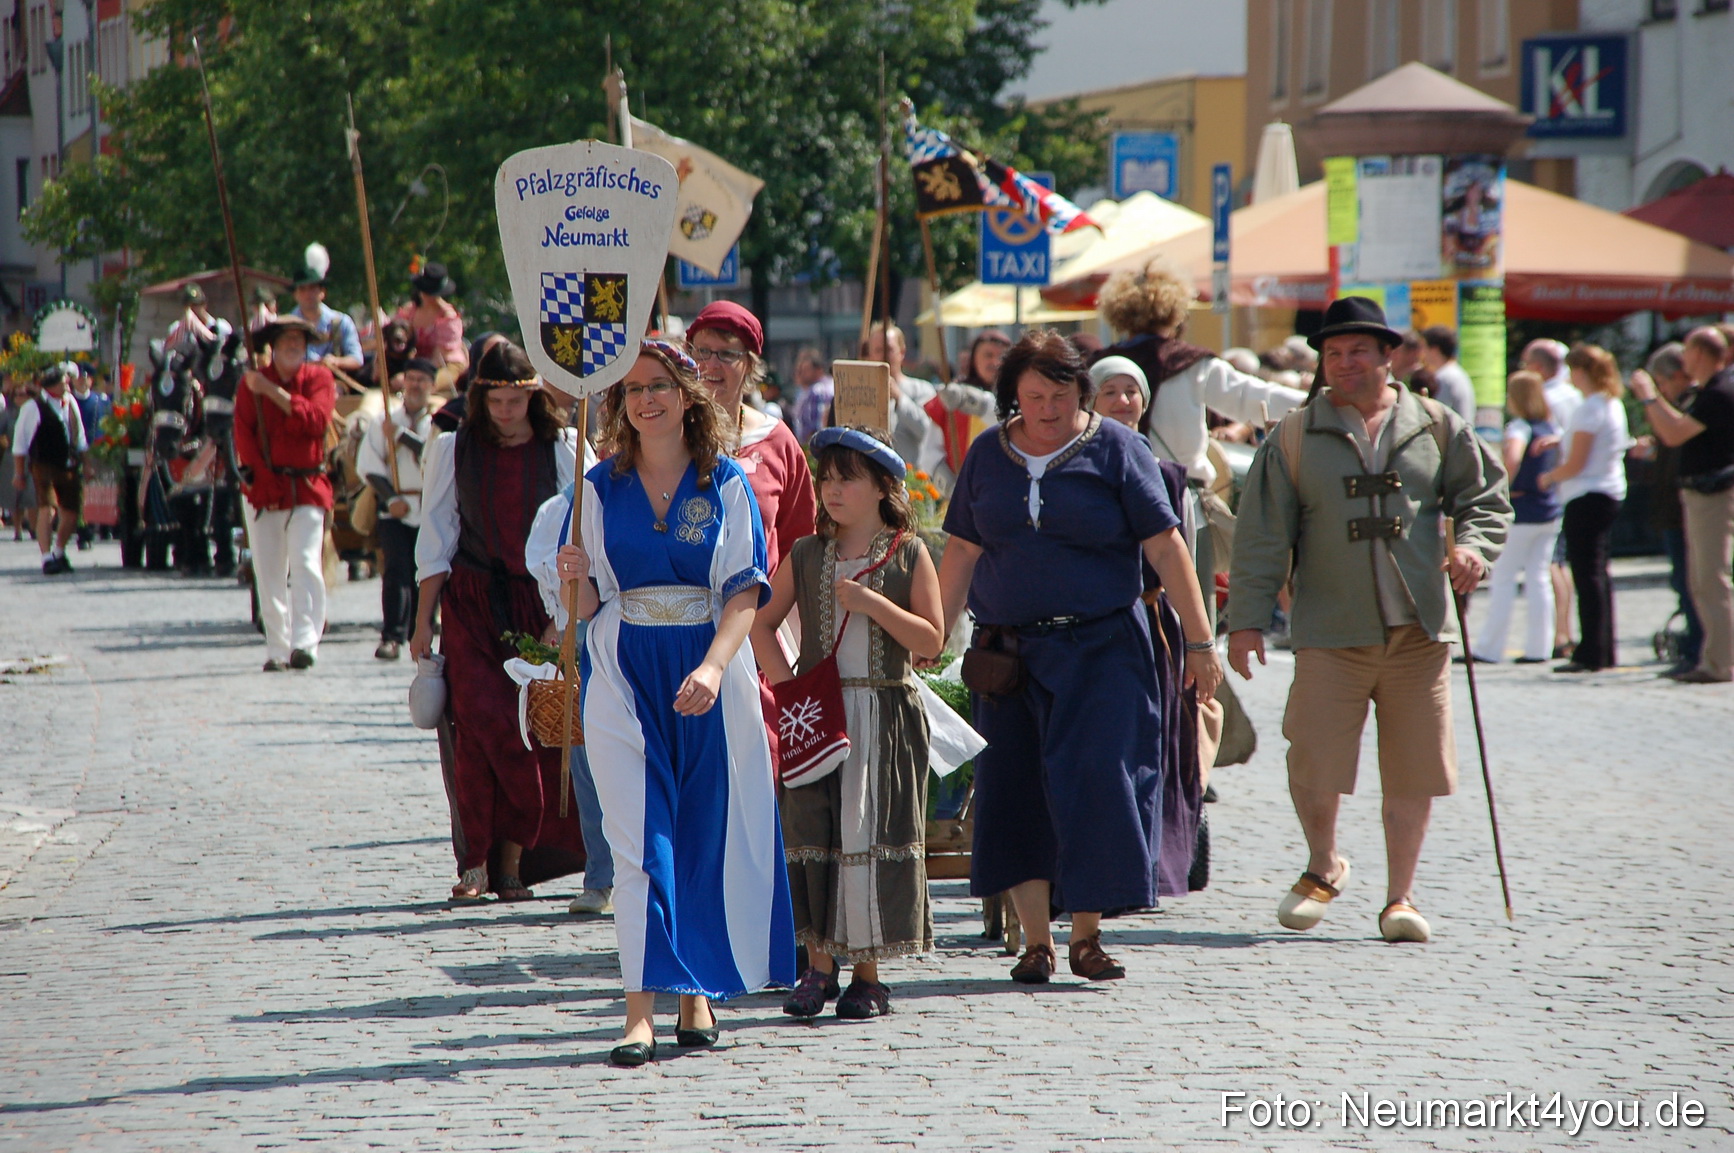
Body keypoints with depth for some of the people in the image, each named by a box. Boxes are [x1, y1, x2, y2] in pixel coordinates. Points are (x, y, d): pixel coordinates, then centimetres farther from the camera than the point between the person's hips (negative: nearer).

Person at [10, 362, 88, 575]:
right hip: (45, 467, -6)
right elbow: (20, 443, -4)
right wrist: (18, 473, -5)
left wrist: (85, 465, 17)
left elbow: (80, 438, 19)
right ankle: (47, 558, -9)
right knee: (47, 509, -15)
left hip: (70, 467, 6)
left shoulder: (71, 403, 9)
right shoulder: (34, 407, -8)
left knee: (71, 513, 8)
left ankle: (59, 553, 30)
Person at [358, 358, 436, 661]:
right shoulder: (384, 422, 7)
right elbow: (368, 466, 3)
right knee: (396, 571, -11)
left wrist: (401, 434, -12)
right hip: (395, 510, 0)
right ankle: (391, 637, -14)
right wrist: (390, 498, -9)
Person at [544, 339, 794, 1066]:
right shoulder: (601, 489, 7)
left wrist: (712, 666, -20)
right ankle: (642, 1011, -12)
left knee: (707, 837, 3)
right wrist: (576, 579, -15)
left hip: (710, 674, 0)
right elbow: (587, 606, 8)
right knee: (639, 840, -7)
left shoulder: (726, 484, 3)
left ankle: (699, 994, 14)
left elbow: (745, 591, -5)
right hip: (625, 678, 0)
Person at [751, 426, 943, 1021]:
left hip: (885, 715, -2)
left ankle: (867, 974, 6)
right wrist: (786, 685, -4)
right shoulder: (806, 555, 8)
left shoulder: (909, 555, 1)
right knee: (812, 834, -1)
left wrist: (871, 604, -15)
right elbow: (761, 622, 10)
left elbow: (931, 641, -5)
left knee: (872, 833, -2)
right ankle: (818, 966, 8)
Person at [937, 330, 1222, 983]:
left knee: (1093, 780, -9)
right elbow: (962, 553, 12)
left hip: (1100, 648, -3)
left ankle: (1086, 935, 1)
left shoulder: (1115, 451, -1)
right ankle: (1036, 941, 8)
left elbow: (1166, 548, -3)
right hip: (1010, 652, 3)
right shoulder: (988, 456, 8)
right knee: (1017, 792, 1)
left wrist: (1200, 642, -5)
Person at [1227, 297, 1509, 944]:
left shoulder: (1437, 429, 9)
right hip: (1331, 635, -1)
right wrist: (1247, 618, -2)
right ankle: (1323, 869, 20)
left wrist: (1474, 545, -10)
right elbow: (1261, 537, 4)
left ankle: (1400, 898, 14)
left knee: (1413, 771, 2)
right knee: (1314, 767, -7)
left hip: (1419, 632, 1)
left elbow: (1487, 497, 11)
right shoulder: (1294, 439, 5)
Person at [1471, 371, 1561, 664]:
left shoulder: (1519, 427, -14)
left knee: (1503, 578, -1)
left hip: (1520, 513, -7)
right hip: (1550, 510, 7)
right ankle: (1539, 647, 7)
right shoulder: (1553, 428, 8)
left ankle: (1489, 648, 2)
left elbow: (1512, 458, -32)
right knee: (1539, 578, 9)